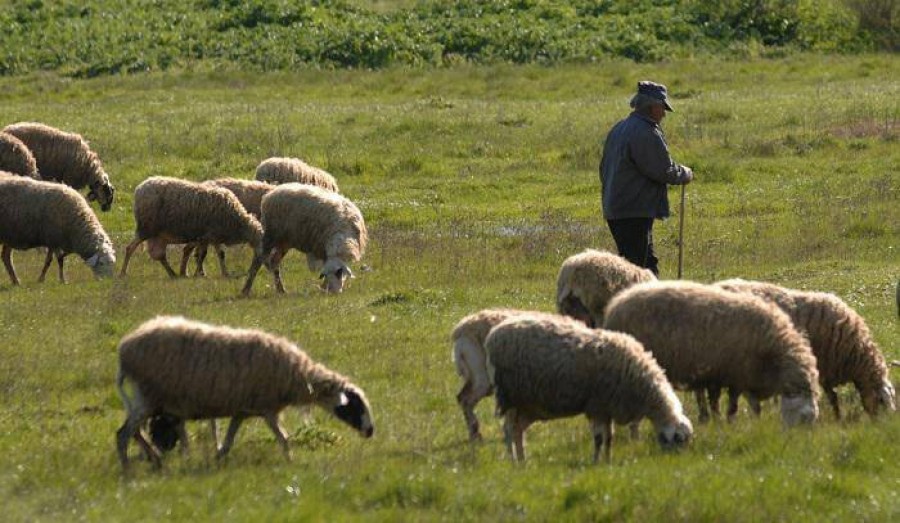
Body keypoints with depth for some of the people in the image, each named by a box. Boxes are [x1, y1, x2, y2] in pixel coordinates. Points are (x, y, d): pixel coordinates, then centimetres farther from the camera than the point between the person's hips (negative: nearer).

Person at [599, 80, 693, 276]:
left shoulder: (618, 129, 15)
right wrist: (686, 174, 3)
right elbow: (664, 171, -16)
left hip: (614, 207, 10)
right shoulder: (646, 133, -17)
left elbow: (604, 168, 22)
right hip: (635, 213, -10)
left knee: (649, 262, 18)